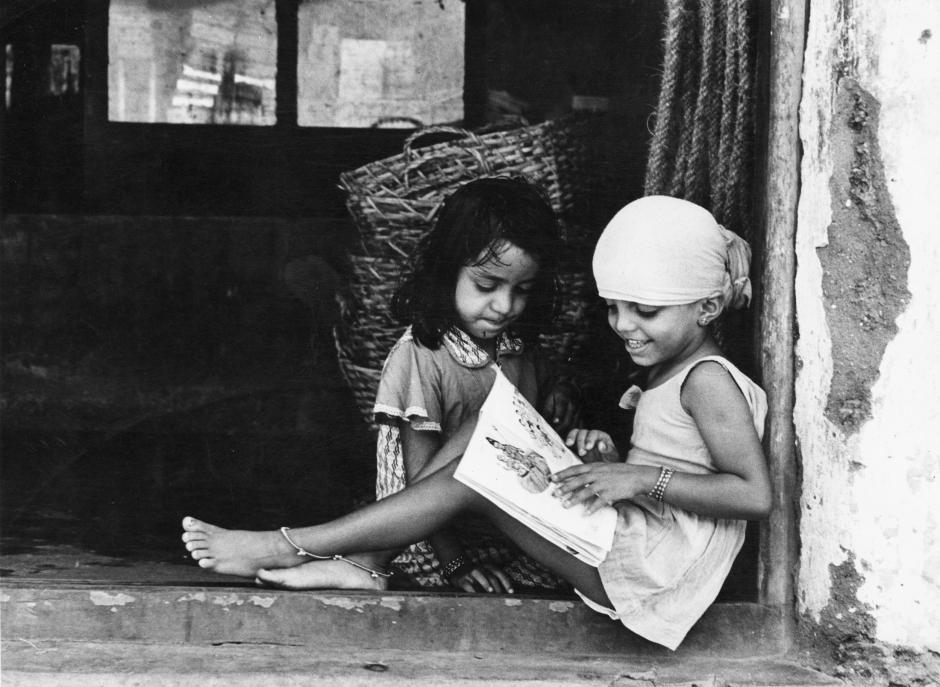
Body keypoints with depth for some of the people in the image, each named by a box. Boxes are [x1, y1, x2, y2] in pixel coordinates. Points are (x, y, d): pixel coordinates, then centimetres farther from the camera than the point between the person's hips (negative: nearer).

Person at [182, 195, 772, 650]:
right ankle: (361, 561, -8)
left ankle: (294, 548, -15)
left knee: (473, 480, -18)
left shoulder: (708, 380, -12)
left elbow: (755, 495, -22)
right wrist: (611, 458, 3)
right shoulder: (665, 375, 18)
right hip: (625, 544, 10)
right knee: (489, 430, 1)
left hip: (651, 568, -10)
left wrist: (642, 478, -24)